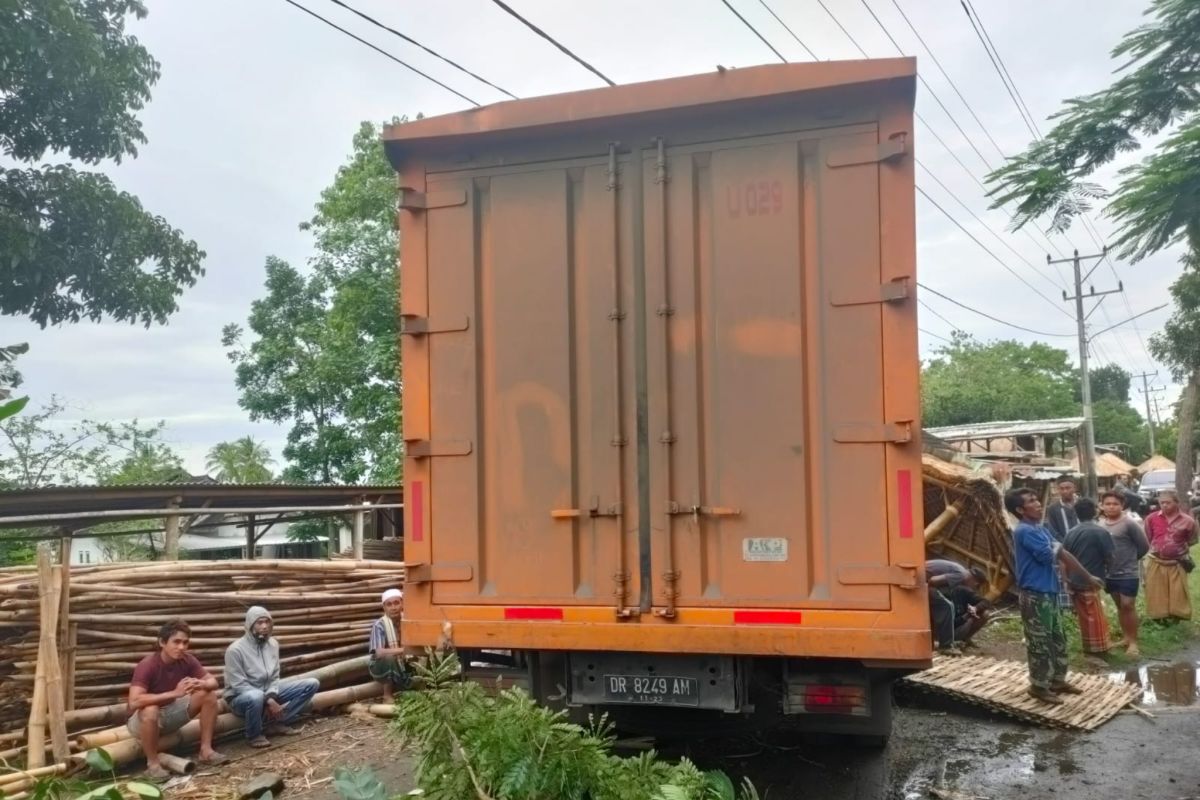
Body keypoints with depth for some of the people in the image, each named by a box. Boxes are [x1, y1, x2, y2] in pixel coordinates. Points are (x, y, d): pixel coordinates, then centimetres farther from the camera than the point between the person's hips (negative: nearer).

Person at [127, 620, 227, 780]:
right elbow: (134, 702, -41)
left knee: (208, 694, -11)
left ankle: (206, 750, -6)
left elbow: (213, 682, -6)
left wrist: (201, 684, -31)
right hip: (142, 719, -6)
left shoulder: (187, 660, -11)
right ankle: (153, 763, -19)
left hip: (170, 713, 6)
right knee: (150, 710, -39)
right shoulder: (146, 666, -28)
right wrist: (174, 693, -44)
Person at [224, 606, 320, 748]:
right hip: (241, 697, -6)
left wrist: (271, 697, -19)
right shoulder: (236, 649, -20)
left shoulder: (273, 644, -1)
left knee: (311, 684, -5)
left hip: (267, 693, 6)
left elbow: (274, 677, 2)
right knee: (256, 696, -44)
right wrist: (268, 701, -26)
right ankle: (254, 735, -15)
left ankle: (277, 724, -7)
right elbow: (238, 685, -21)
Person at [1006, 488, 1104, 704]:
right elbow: (1048, 555, -22)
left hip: (1049, 592, 10)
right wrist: (1056, 548, 2)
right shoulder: (1025, 531, -18)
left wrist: (1088, 577, 16)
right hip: (1035, 595, -10)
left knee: (1058, 638, 18)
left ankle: (1058, 680, 30)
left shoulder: (1041, 529, 13)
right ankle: (1039, 686, 10)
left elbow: (1062, 554, 16)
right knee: (1040, 642, -1)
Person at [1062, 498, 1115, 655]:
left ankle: (1089, 646, 24)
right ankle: (1099, 647, 10)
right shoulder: (1100, 532, -12)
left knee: (1084, 615, 16)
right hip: (1090, 581, -6)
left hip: (1073, 581, 6)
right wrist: (1105, 572, 12)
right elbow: (1109, 557, -9)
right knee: (1096, 616, 4)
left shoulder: (1071, 533, 4)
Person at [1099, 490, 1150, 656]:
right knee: (1120, 606, 15)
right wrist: (1120, 559, 7)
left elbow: (1144, 546, -8)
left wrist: (1130, 559, 3)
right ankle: (1126, 637, 26)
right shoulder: (1100, 524, 2)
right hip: (1110, 574, 6)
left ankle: (1133, 641, 5)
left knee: (1128, 606, -4)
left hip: (1127, 574, -6)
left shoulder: (1129, 524, -14)